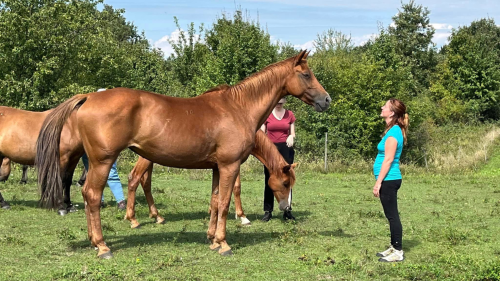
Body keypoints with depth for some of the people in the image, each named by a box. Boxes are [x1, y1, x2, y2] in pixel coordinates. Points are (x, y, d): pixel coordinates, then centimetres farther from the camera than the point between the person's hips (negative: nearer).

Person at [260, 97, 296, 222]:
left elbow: (292, 133, 10)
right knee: (269, 180, 2)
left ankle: (287, 210, 9)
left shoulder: (290, 115, 7)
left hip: (286, 149, 1)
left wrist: (291, 137, -13)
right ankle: (268, 211, 7)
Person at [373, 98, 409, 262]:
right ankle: (394, 247, 24)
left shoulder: (393, 132, -16)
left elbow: (388, 159, -19)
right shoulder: (394, 130, 13)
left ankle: (398, 252, 0)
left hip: (389, 180, -10)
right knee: (391, 216, 15)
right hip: (390, 180, 10)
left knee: (392, 216, -4)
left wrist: (378, 182, -18)